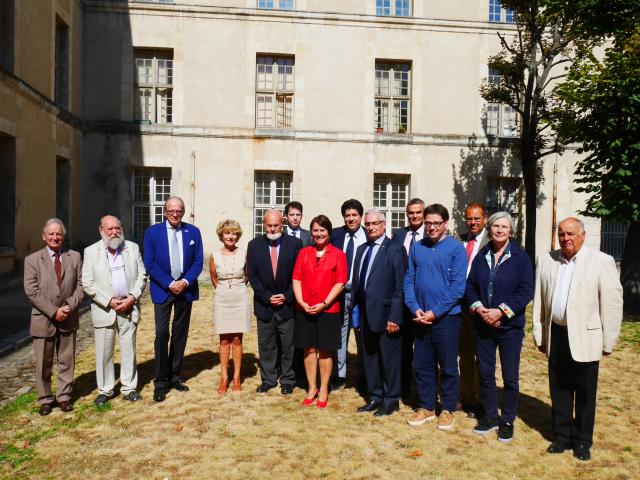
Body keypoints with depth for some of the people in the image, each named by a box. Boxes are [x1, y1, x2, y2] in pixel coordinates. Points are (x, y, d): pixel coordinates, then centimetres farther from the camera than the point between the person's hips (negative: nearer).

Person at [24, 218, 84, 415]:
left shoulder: (75, 257, 5)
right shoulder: (32, 259, -1)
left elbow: (80, 286, 3)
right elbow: (32, 291, -8)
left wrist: (69, 306, -12)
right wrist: (53, 311, -14)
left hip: (68, 319, 2)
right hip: (43, 320, -2)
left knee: (67, 361, 10)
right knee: (43, 363, 7)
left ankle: (64, 397, 22)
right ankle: (45, 399, 21)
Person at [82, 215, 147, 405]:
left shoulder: (133, 248, 6)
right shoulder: (91, 251, 1)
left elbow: (142, 276, 5)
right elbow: (87, 283, -4)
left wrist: (132, 298, -8)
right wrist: (109, 302, -11)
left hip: (129, 308, 1)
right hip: (103, 309, -1)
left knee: (129, 350, 7)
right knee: (104, 352, 5)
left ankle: (129, 388, 18)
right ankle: (105, 390, 19)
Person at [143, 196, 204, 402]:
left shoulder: (193, 232, 4)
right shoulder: (152, 232, -1)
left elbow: (198, 262, 3)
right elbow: (149, 263, -5)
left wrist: (185, 282, -12)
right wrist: (169, 284, -14)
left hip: (185, 289, 3)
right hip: (162, 289, -2)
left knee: (180, 335, 9)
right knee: (161, 335, -8)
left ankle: (174, 377, 21)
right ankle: (160, 382, 2)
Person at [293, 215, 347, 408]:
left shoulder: (338, 254, -2)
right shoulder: (304, 253, 7)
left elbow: (340, 283, -6)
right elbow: (296, 279, 4)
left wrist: (324, 303, -14)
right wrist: (301, 302, -9)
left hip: (328, 310, -2)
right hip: (305, 310, 3)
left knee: (325, 350, 6)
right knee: (309, 349, 9)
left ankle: (323, 389, 19)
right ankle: (311, 388, 23)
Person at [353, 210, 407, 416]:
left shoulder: (395, 249, -8)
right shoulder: (362, 249, 13)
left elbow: (400, 286, -12)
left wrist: (395, 317, -16)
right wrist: (356, 311, 10)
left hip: (386, 314, -6)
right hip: (366, 315, 7)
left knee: (389, 359, 6)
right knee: (369, 358, 14)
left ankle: (391, 400, 21)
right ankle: (375, 397, 28)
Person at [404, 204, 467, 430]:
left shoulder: (456, 248, -6)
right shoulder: (417, 248, 5)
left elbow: (457, 287, -11)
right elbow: (409, 280, 6)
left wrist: (435, 312, -15)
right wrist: (415, 308, -7)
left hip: (446, 317, -3)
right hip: (420, 317, 4)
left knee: (448, 366, 8)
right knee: (422, 364, 11)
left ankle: (447, 409, 24)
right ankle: (426, 407, 27)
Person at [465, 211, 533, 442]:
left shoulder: (520, 257, -4)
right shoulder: (481, 256, 6)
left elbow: (526, 291, -10)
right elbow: (470, 286, 6)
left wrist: (501, 311, -17)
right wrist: (479, 308, -11)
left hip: (509, 326, -3)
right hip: (482, 325, 3)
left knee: (510, 377, 5)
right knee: (485, 374, 11)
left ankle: (507, 421, 21)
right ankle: (490, 416, 27)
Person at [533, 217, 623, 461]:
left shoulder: (601, 262, -7)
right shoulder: (546, 260, 6)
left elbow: (612, 304, -7)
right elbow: (539, 301, 9)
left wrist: (608, 342, -7)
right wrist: (539, 335, 8)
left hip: (585, 338, -3)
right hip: (556, 335, 4)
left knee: (584, 393, 8)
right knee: (559, 390, 13)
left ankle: (582, 441, 24)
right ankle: (561, 436, 28)